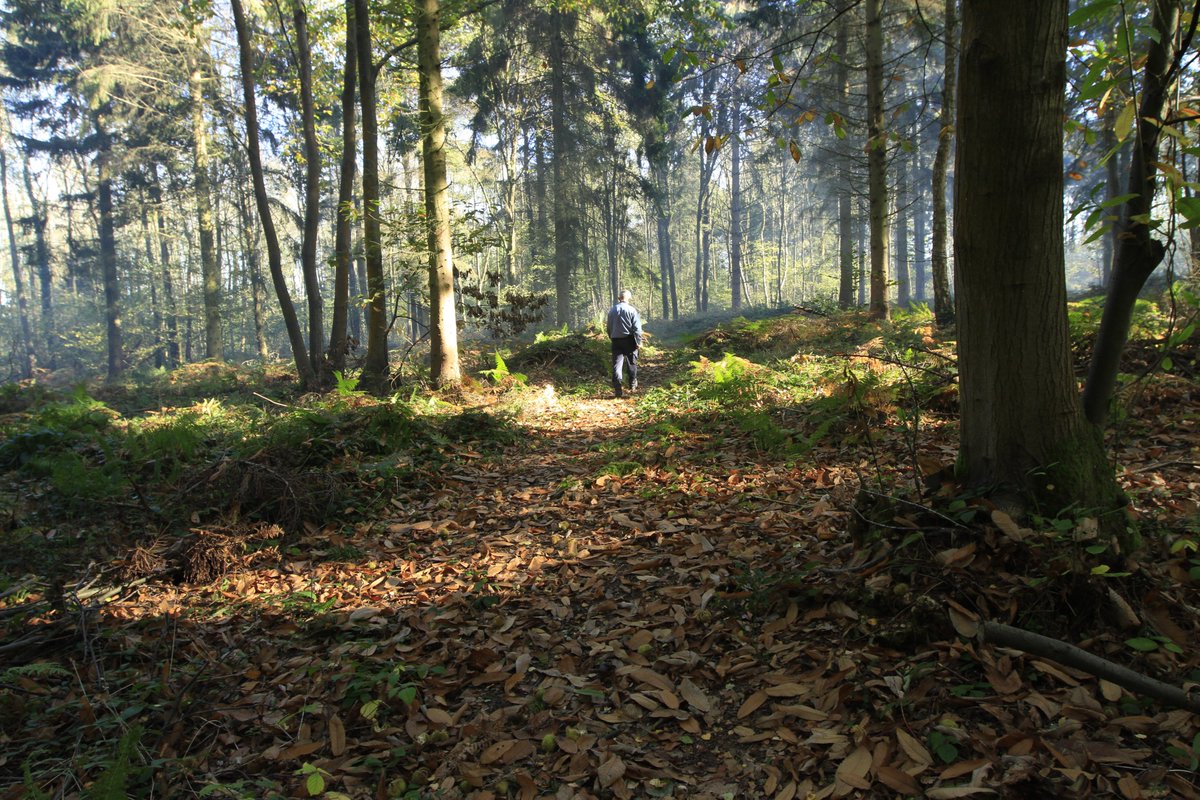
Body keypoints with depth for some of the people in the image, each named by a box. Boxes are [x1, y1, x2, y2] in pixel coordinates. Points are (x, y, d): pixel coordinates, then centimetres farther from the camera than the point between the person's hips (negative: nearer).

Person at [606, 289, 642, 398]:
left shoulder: (612, 310, 4)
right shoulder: (632, 310, -9)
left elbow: (609, 327, 12)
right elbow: (637, 328, -11)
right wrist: (639, 341, -5)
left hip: (616, 340, 2)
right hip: (629, 340, -2)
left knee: (617, 364, -2)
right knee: (632, 363, 16)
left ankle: (617, 388, -14)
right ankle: (632, 385, 27)